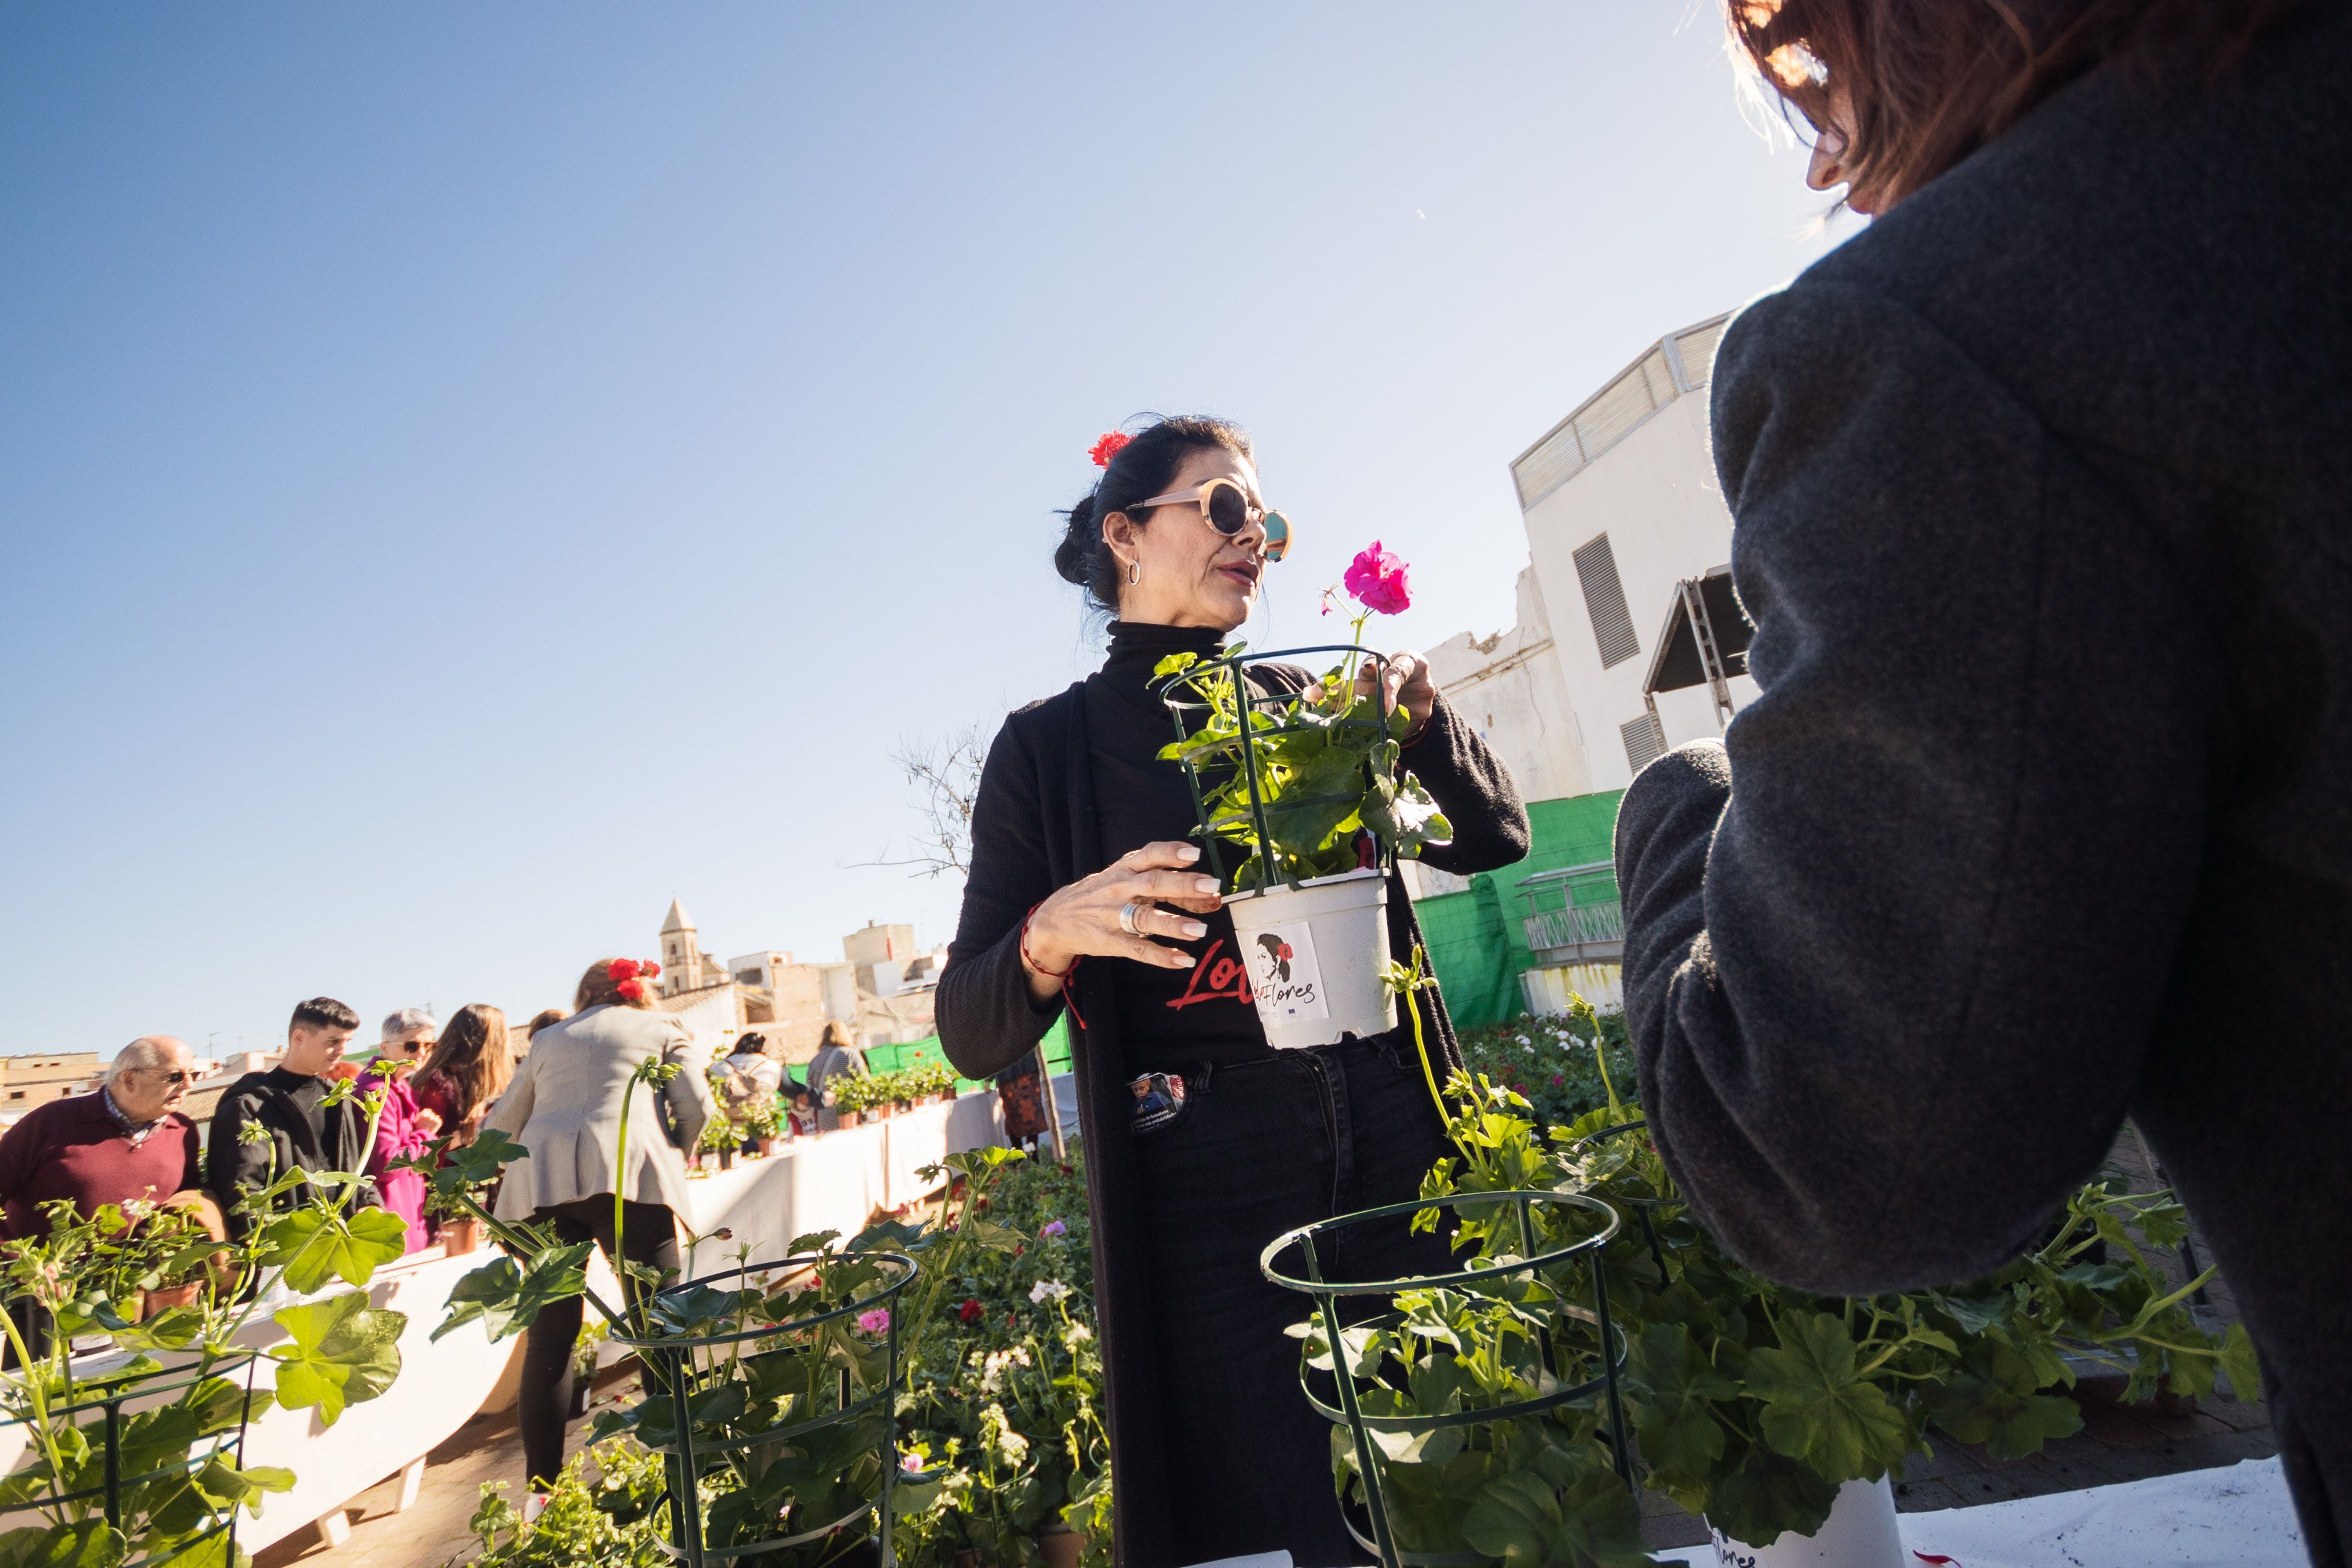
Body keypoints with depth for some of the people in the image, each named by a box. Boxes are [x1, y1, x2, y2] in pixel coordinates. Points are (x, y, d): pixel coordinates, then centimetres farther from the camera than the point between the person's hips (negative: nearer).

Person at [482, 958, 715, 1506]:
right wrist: (669, 1159, 22)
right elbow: (698, 1107, 5)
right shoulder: (663, 1029, 18)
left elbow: (500, 1124, 27)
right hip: (629, 1175, -3)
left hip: (540, 1181, 3)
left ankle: (542, 1490, 9)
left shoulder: (549, 1038, 27)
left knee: (549, 1338, 8)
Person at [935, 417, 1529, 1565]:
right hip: (1206, 1185, -3)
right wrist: (1052, 931, -25)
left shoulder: (1306, 703, 9)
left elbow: (1494, 838, 7)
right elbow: (973, 1036, -5)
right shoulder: (1051, 749, -2)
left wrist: (1418, 712, -10)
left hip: (1394, 1138, 4)